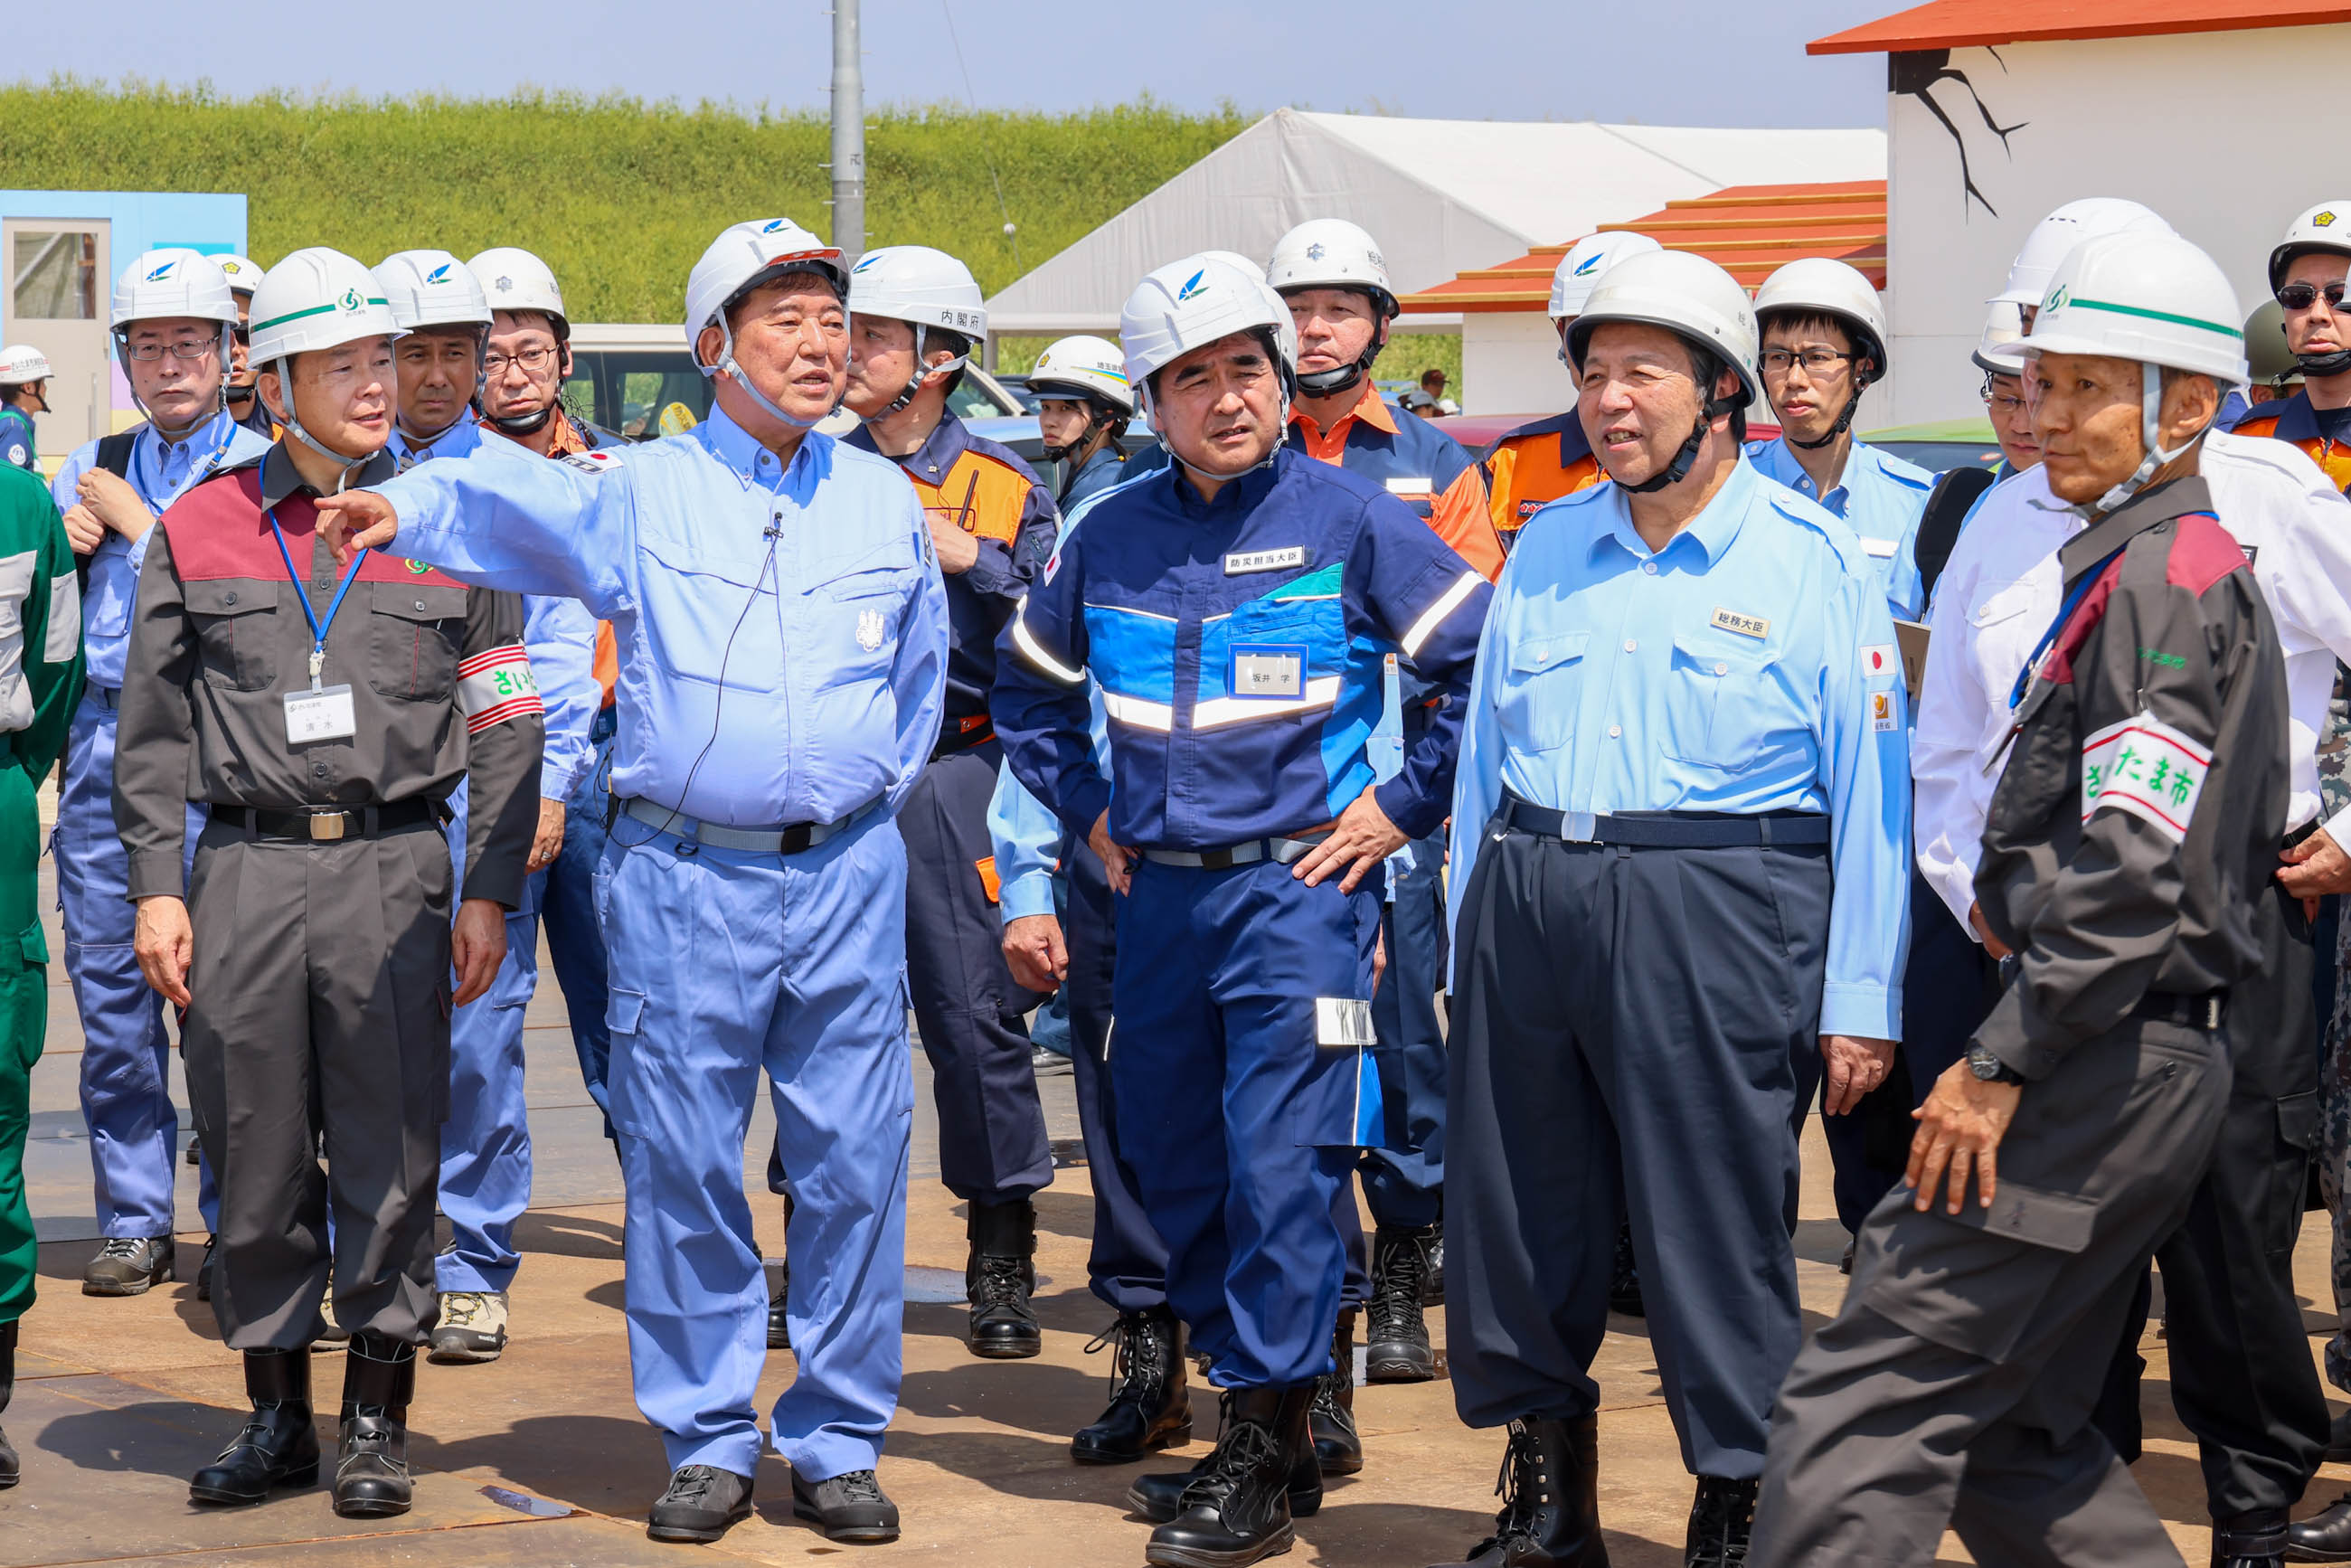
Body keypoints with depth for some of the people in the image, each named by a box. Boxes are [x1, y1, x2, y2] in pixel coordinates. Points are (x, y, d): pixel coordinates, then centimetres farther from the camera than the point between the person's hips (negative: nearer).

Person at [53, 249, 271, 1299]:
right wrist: (67, 544, 2)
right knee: (109, 987, 4)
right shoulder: (89, 470, 18)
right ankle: (134, 1222, 13)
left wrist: (141, 525, -5)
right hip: (102, 742, 4)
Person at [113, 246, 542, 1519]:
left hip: (393, 866, -1)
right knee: (254, 1153, 5)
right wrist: (156, 885, 1)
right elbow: (153, 731, 9)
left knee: (391, 1150, 1)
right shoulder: (200, 528, 7)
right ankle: (275, 1412, 18)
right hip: (242, 873, 1)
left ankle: (378, 1418, 13)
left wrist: (489, 892, 0)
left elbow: (504, 722, 7)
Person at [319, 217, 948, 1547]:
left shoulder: (886, 502, 11)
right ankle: (710, 1444, 14)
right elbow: (512, 501, -17)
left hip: (848, 874, 2)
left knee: (854, 1165, 2)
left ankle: (840, 1442, 13)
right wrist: (407, 504, -37)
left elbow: (922, 677, 24)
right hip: (685, 875, -2)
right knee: (682, 1164, 2)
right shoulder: (645, 491, 1)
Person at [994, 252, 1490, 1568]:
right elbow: (1029, 688, 25)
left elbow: (1490, 665, -5)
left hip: (1301, 883, -6)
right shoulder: (1111, 537, 8)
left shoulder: (1352, 520, -5)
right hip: (1159, 893, 6)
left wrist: (1403, 807, -5)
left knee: (1280, 1167, -10)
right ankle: (1258, 1427, 23)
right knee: (1178, 1169, 10)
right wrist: (1090, 811, 16)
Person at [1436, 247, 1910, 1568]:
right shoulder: (1545, 550, 14)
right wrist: (1475, 942, 16)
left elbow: (1871, 790, -2)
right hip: (1530, 902, 5)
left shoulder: (1817, 562, 0)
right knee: (1518, 1214, 9)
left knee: (1718, 1227, -4)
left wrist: (1861, 1000, -6)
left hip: (1716, 920, -5)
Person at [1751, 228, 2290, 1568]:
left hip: (2107, 1061, -11)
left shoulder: (2164, 576, -13)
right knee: (2011, 1433, 15)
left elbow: (2137, 866, -22)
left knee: (1870, 1403, -13)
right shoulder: (2196, 566, 19)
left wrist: (2003, 1065, -21)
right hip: (2137, 1066, 11)